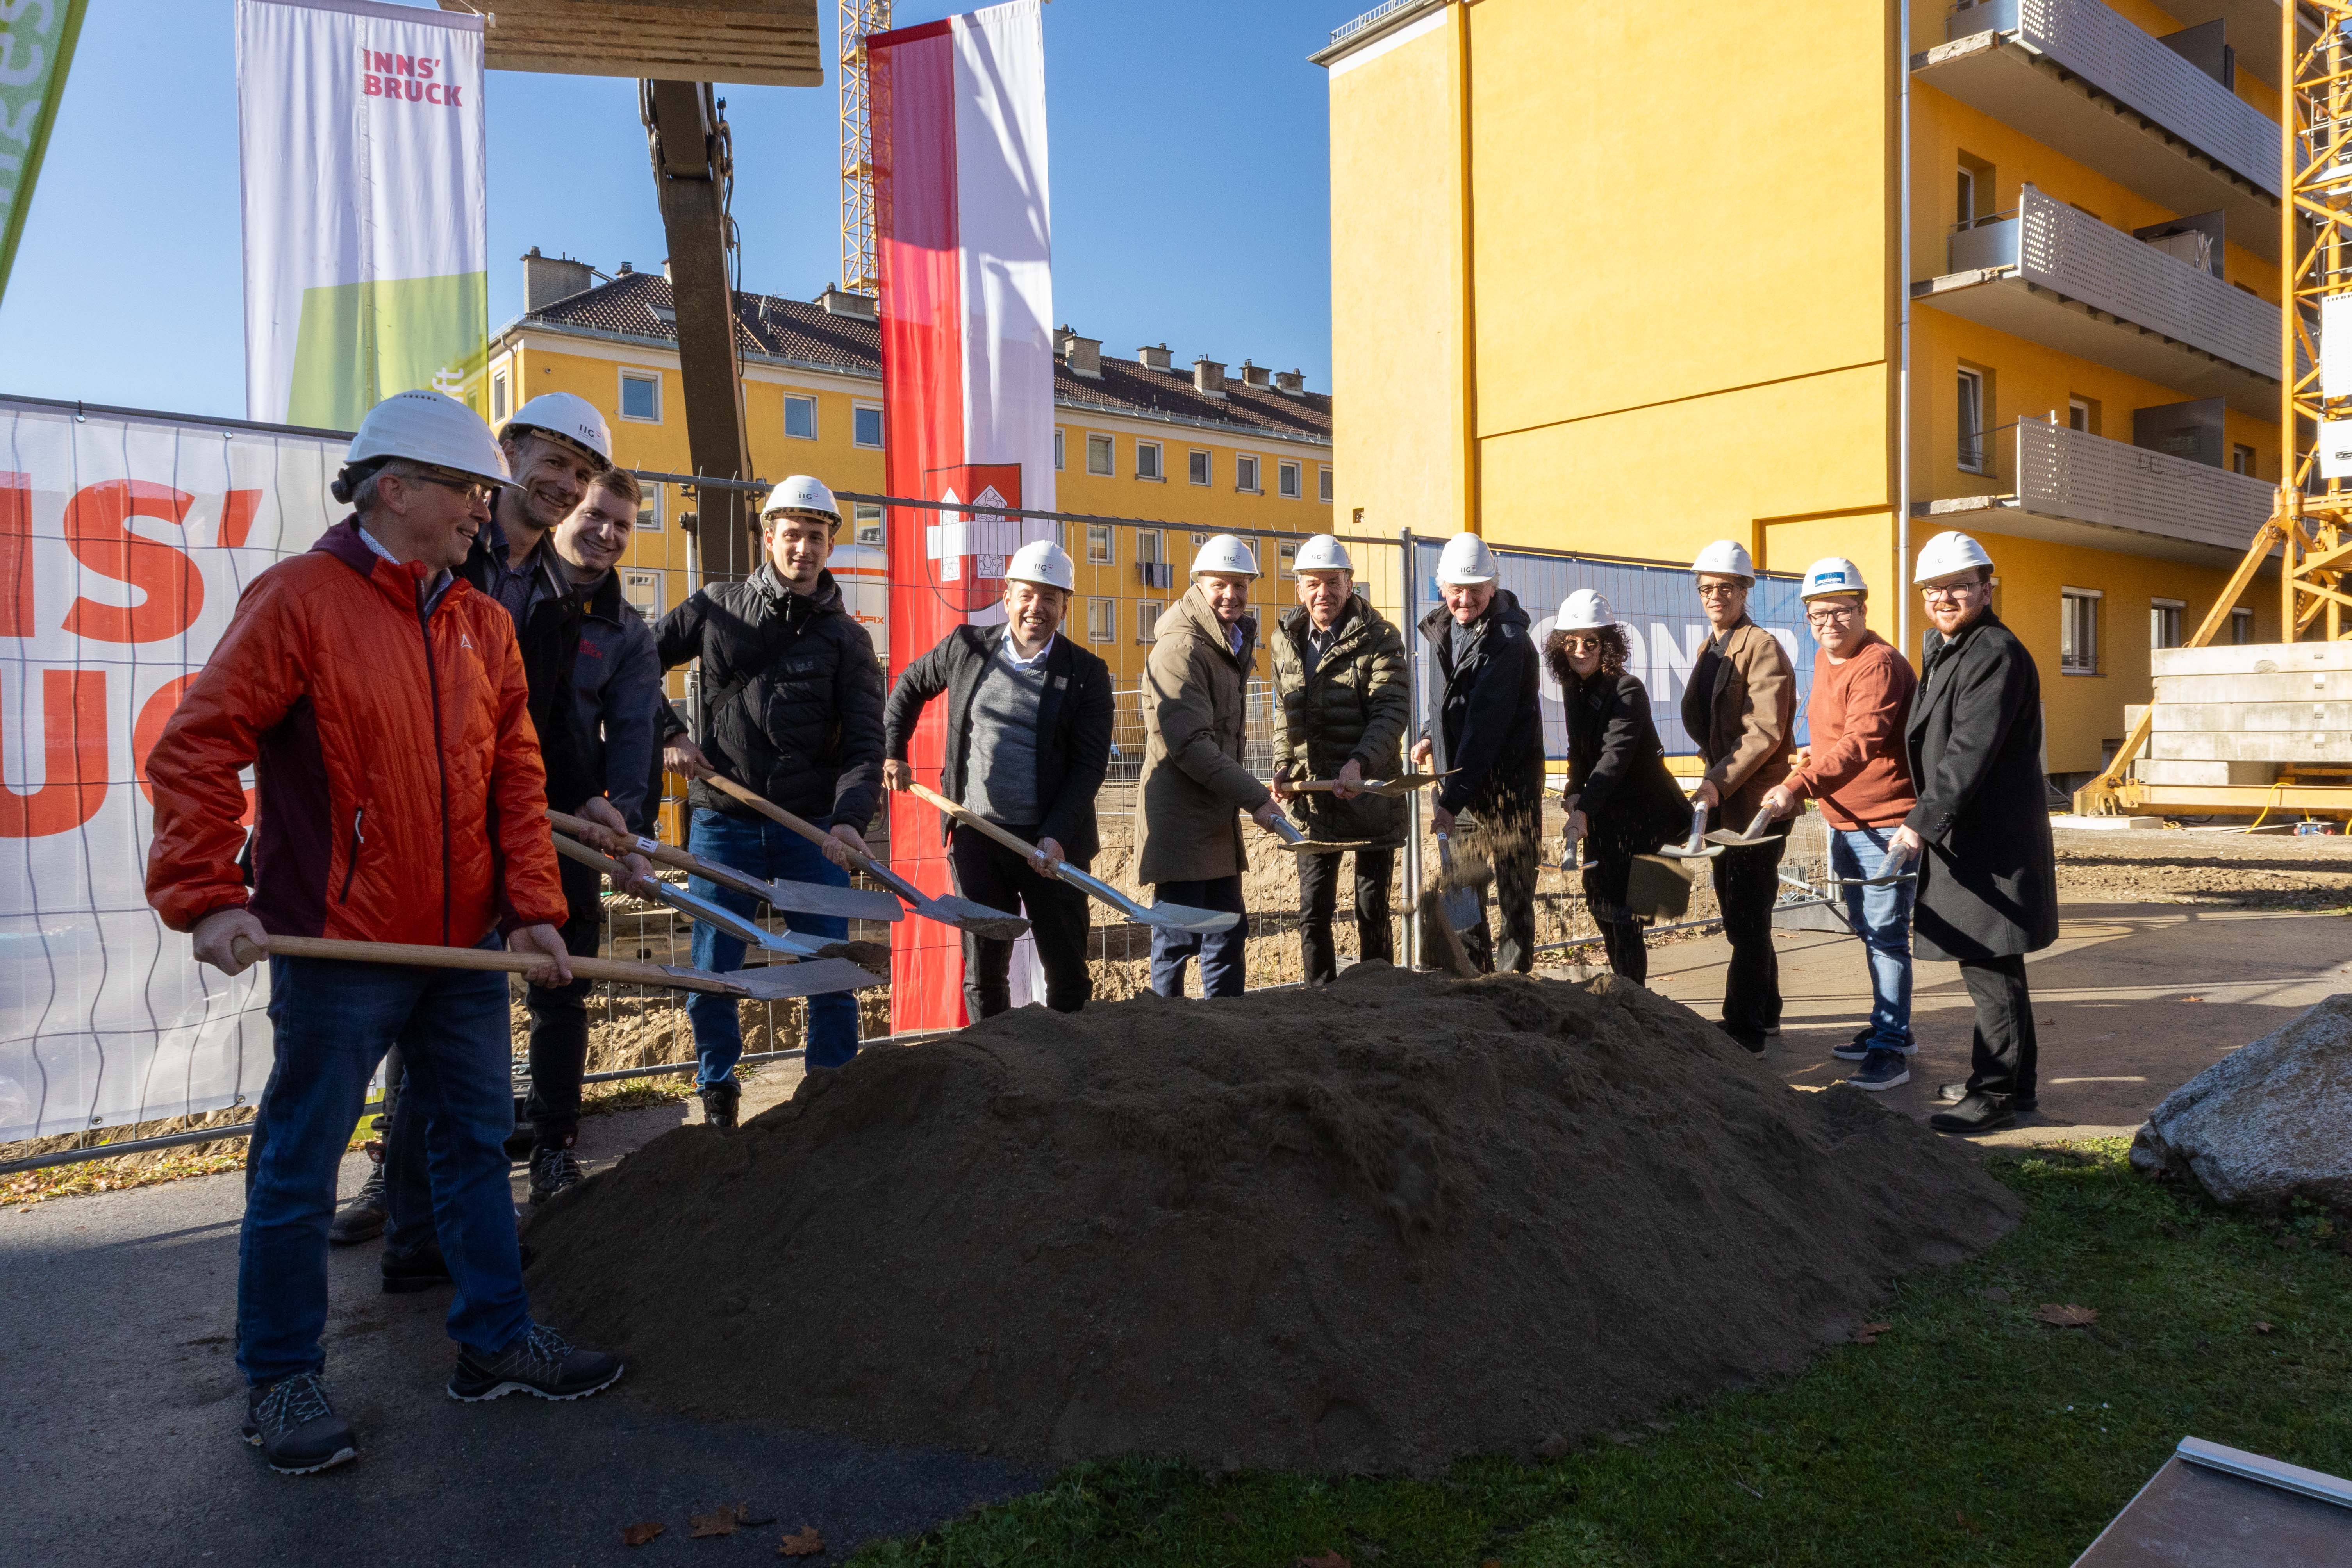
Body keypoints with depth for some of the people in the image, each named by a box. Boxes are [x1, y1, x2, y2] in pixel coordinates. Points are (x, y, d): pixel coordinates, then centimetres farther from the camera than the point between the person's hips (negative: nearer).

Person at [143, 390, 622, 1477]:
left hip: (468, 947, 6)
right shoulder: (299, 598, -9)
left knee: (476, 1142, 14)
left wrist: (532, 907, 1)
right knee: (299, 1168, 7)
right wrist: (208, 895, -18)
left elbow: (516, 776, 8)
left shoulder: (484, 624, 9)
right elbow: (195, 750, -11)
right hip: (339, 947, -6)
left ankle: (496, 1342, 28)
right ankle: (280, 1381, 24)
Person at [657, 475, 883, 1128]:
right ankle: (717, 1088, 26)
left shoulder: (846, 637, 1)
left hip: (811, 827, -1)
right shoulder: (717, 608, 5)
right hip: (723, 822, 1)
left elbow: (864, 743, -7)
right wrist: (666, 737, 1)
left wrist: (849, 818, -24)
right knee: (712, 969, 6)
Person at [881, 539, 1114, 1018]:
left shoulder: (1087, 673, -3)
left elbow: (1091, 764, -7)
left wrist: (1055, 836, -17)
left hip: (1052, 842, -1)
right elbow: (910, 685, 23)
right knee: (983, 972, 8)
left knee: (1068, 973, 7)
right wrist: (892, 752, 17)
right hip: (976, 836, 2)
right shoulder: (966, 647, 4)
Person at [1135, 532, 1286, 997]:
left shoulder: (1233, 643, 16)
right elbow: (1188, 744, -22)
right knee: (1179, 939, -4)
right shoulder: (1181, 648, -14)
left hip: (1218, 819, 10)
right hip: (1178, 820, -10)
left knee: (1229, 934, 15)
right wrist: (1255, 798, -21)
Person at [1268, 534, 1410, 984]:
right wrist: (1283, 767, 3)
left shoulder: (1379, 638, -7)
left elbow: (1393, 711, -16)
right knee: (1312, 914, 7)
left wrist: (1359, 763, -31)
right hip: (1312, 799, 4)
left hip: (1370, 796, -4)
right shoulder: (1285, 640, 8)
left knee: (1372, 913, 5)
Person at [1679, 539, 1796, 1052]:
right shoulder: (1711, 650, 15)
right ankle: (1765, 1017, 28)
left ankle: (1745, 1030, 2)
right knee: (1739, 916, 15)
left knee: (1747, 919, -4)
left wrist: (1720, 780, -24)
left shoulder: (1763, 648, -11)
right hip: (1723, 800, 8)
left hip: (1758, 801, -8)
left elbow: (1766, 732, -18)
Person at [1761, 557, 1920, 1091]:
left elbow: (1861, 743, -33)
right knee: (1866, 929, 19)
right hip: (1844, 821, 10)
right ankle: (1889, 1027, 34)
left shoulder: (1879, 664, -19)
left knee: (1887, 935, -7)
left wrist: (1800, 786, -43)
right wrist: (1816, 756, 10)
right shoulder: (1826, 660, 11)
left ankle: (1890, 1048, -1)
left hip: (1886, 822, -10)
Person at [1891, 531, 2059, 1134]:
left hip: (1991, 839, -10)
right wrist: (1926, 821, 18)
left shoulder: (1996, 653, -15)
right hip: (1963, 835, 10)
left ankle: (1993, 1095, 5)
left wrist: (1922, 821, -26)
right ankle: (2017, 1081, 30)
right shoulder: (1946, 650, 16)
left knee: (1989, 967, -4)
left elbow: (1971, 751, -24)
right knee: (1991, 965, 18)